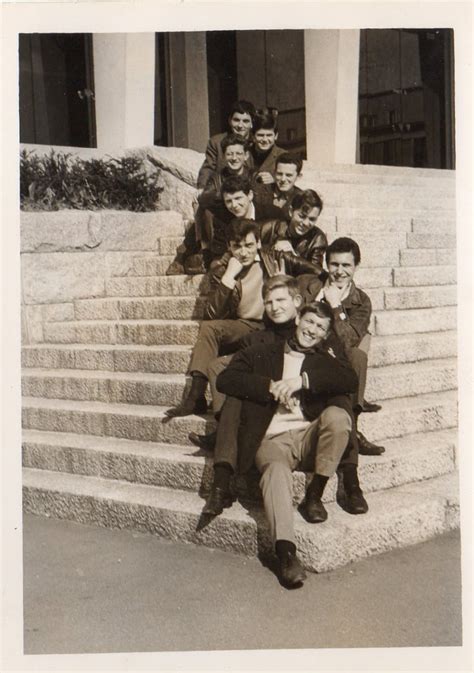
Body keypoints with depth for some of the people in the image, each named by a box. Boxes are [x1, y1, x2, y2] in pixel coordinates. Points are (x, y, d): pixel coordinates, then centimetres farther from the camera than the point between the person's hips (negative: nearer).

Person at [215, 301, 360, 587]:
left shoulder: (325, 360, 24)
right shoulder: (262, 353, 21)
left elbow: (351, 380, 1)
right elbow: (225, 379, 7)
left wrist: (303, 380, -10)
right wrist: (270, 386, -5)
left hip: (310, 436, 2)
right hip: (273, 438, -2)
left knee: (337, 415, -30)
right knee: (276, 469, -36)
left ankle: (314, 496, -16)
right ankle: (287, 552, -48)